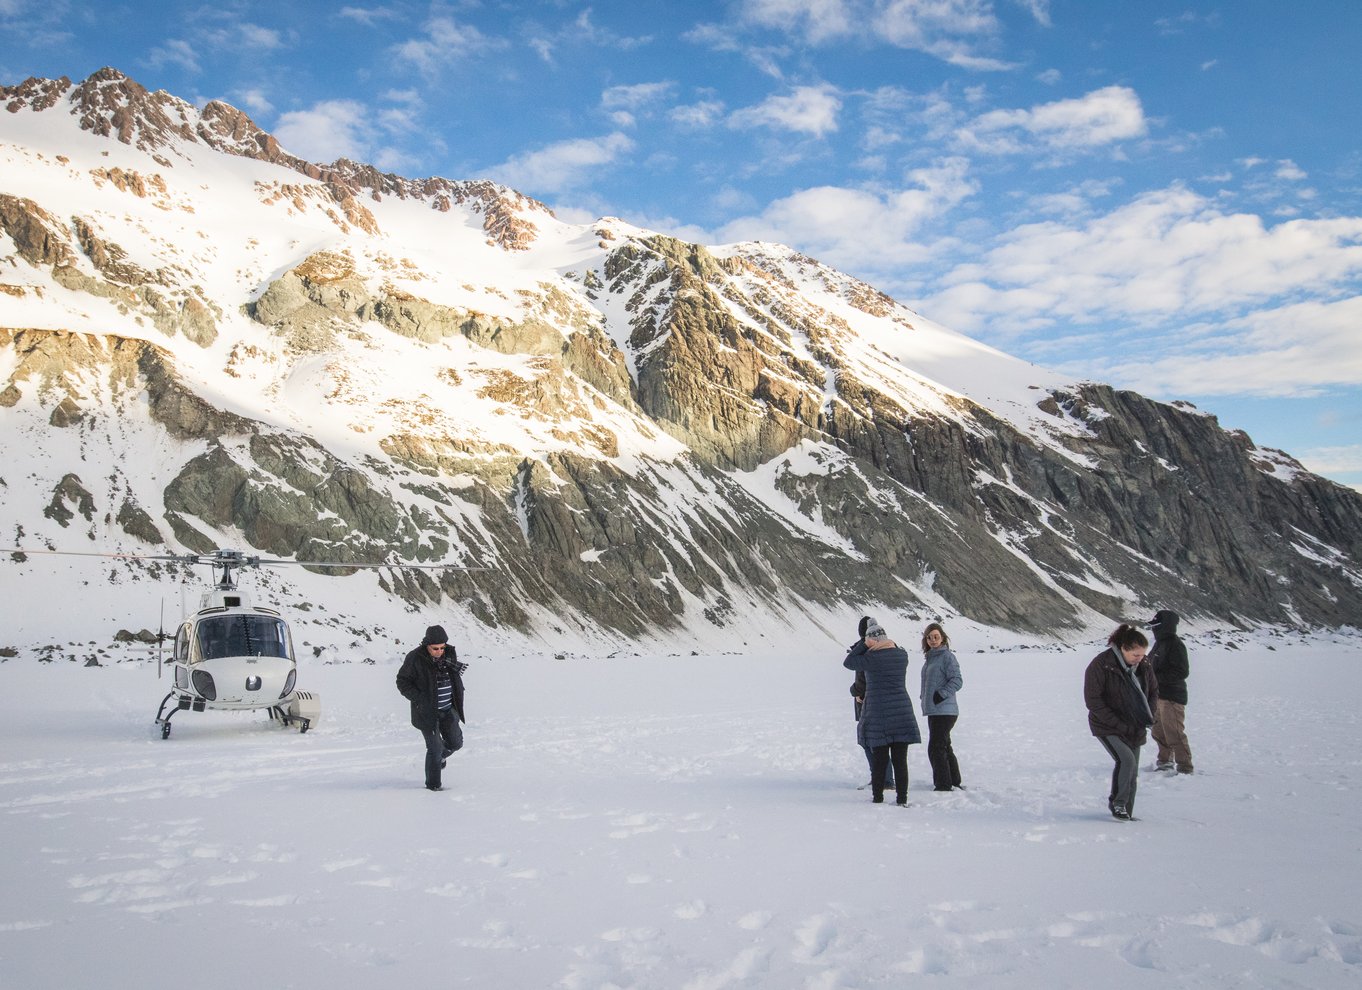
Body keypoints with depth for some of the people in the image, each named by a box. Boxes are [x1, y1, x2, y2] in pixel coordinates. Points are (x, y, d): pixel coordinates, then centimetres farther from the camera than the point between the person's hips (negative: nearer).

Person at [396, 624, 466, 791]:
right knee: (435, 748, -2)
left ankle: (440, 756, 43)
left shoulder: (450, 654, 0)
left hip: (448, 710, 5)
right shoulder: (415, 658, -16)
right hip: (427, 711, -5)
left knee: (455, 743, 10)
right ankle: (433, 784, 17)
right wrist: (419, 699, -19)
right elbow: (402, 682, -9)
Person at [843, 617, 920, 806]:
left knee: (879, 759, 6)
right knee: (900, 760, 6)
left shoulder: (872, 658, -14)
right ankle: (902, 799, 7)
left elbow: (848, 662, -2)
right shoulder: (902, 655, 2)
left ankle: (878, 798, 13)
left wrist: (863, 645, -1)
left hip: (878, 714, -4)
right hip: (902, 713, 4)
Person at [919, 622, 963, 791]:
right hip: (933, 711, 10)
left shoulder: (947, 656, -11)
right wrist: (924, 697, 16)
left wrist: (941, 694, -23)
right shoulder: (930, 657, 16)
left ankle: (943, 786, -6)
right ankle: (954, 782, 26)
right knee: (944, 747, 16)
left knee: (936, 748, -10)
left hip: (944, 711, -10)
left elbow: (957, 681, -17)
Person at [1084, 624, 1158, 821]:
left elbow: (1153, 692, 17)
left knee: (1132, 772, 8)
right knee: (1126, 760, -24)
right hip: (1108, 727, -6)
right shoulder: (1101, 665, -18)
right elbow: (1093, 701, -18)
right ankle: (1117, 803, -5)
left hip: (1135, 729, 6)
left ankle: (1126, 813, 24)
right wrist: (1119, 725, -20)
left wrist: (1148, 717, 0)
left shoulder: (1144, 667, 1)